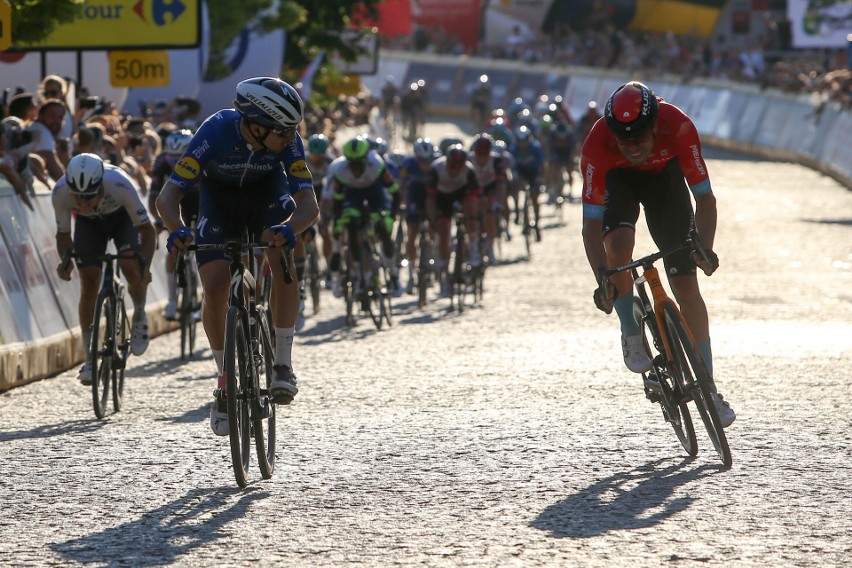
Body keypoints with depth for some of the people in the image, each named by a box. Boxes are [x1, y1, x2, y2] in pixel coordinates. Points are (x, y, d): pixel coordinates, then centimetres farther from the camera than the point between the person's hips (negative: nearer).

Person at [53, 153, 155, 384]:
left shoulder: (120, 185, -42)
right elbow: (63, 234, -17)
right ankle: (89, 359, -3)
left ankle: (139, 317, 8)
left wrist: (145, 265, -42)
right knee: (89, 283, -11)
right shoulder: (60, 192, -36)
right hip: (88, 223, 2)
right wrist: (65, 260, -36)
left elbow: (147, 230, -28)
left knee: (132, 269, -24)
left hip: (122, 216, -2)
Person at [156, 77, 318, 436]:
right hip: (219, 194, -1)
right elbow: (168, 196, -36)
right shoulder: (215, 132, -36)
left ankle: (283, 364, -15)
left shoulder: (287, 140, -30)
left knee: (283, 260, -26)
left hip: (266, 191, 1)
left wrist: (289, 228, -55)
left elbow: (309, 204, -32)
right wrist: (177, 230, -57)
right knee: (215, 285, -16)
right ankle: (225, 379, 2)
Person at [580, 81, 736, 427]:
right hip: (617, 179, 0)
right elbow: (591, 223, -31)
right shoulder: (597, 145, -36)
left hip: (664, 175, 0)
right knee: (619, 245, -32)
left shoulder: (678, 126, -37)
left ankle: (708, 390, 2)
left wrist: (705, 250, -43)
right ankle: (631, 336, -6)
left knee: (685, 284, -6)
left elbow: (704, 197, -28)